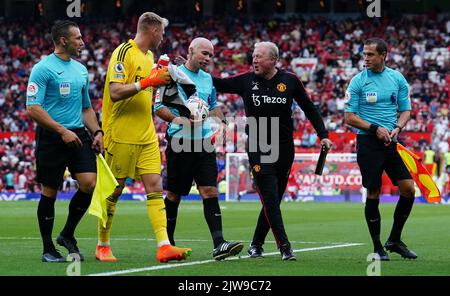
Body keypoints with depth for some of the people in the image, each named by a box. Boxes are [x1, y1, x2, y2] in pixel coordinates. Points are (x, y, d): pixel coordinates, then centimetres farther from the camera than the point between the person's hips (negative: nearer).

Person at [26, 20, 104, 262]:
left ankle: (68, 234, 10)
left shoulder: (81, 70, 15)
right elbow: (33, 108, -15)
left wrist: (97, 132, 10)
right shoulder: (43, 68, -8)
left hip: (78, 135, 6)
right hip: (51, 138, -6)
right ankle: (48, 248, 11)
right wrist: (62, 131, -19)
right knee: (50, 191, 0)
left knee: (89, 183, -9)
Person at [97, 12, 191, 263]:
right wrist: (147, 82, -23)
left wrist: (160, 79, 9)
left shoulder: (149, 55, 15)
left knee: (155, 187, -3)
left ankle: (164, 246, -9)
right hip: (121, 136, -8)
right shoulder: (124, 53, -12)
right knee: (113, 191, 2)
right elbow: (115, 92, -21)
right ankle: (103, 247, 14)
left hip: (147, 136, 8)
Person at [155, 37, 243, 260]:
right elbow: (158, 106, -6)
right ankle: (167, 241, 21)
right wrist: (175, 118, -20)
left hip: (204, 143, 4)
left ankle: (219, 244, -18)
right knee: (174, 194, 4)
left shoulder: (208, 78, 16)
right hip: (179, 142, -4)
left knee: (210, 191, -8)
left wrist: (221, 123, 13)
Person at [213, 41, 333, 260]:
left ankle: (256, 244, 20)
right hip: (258, 150, -1)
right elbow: (217, 84, 10)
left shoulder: (290, 81, 1)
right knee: (270, 200, -10)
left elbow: (309, 109, 9)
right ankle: (284, 247, -11)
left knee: (273, 201, 6)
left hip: (284, 150, 1)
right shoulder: (246, 80, 1)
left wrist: (323, 135, 4)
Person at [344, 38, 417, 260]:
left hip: (391, 142, 4)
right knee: (373, 194, -3)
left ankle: (394, 240, 13)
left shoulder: (397, 78, 7)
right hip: (368, 142, -4)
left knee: (408, 189, -3)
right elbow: (350, 117, -3)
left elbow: (405, 110, 12)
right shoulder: (358, 81, -2)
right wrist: (375, 129, -16)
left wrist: (397, 128, -9)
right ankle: (377, 248, 7)